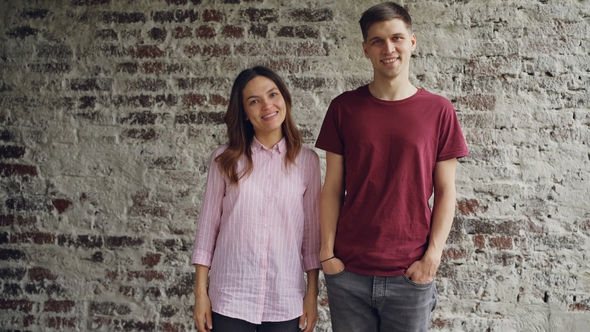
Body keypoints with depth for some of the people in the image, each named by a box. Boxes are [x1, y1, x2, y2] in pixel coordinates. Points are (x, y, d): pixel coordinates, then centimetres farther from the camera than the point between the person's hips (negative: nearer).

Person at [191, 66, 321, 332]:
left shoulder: (306, 160, 1)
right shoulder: (225, 159, 0)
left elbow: (312, 232, 4)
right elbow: (208, 226, 2)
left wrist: (312, 294, 2)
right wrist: (200, 293, 0)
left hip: (286, 301, 1)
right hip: (230, 299, 0)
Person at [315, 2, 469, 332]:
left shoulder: (438, 110, 0)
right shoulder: (344, 107, 2)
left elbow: (445, 191, 2)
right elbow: (333, 188, 4)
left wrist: (433, 256, -6)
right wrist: (327, 252, -3)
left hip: (411, 276, 0)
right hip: (348, 272, 1)